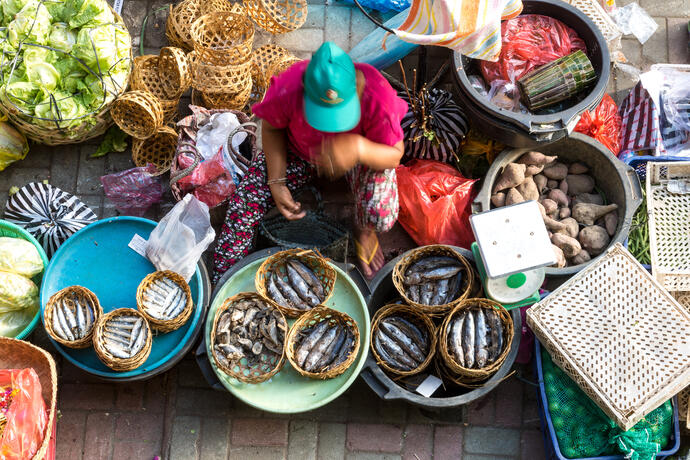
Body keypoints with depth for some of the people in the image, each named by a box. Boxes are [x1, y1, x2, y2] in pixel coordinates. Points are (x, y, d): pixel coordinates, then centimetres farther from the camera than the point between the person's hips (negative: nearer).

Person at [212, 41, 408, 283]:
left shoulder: (378, 97, -36)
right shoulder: (288, 88, -32)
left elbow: (395, 155, -27)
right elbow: (272, 128, -10)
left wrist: (358, 149, -49)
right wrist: (276, 183, -17)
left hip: (365, 152, -1)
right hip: (299, 150, 2)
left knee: (382, 216, -29)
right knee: (244, 200, -13)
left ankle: (363, 229, 14)